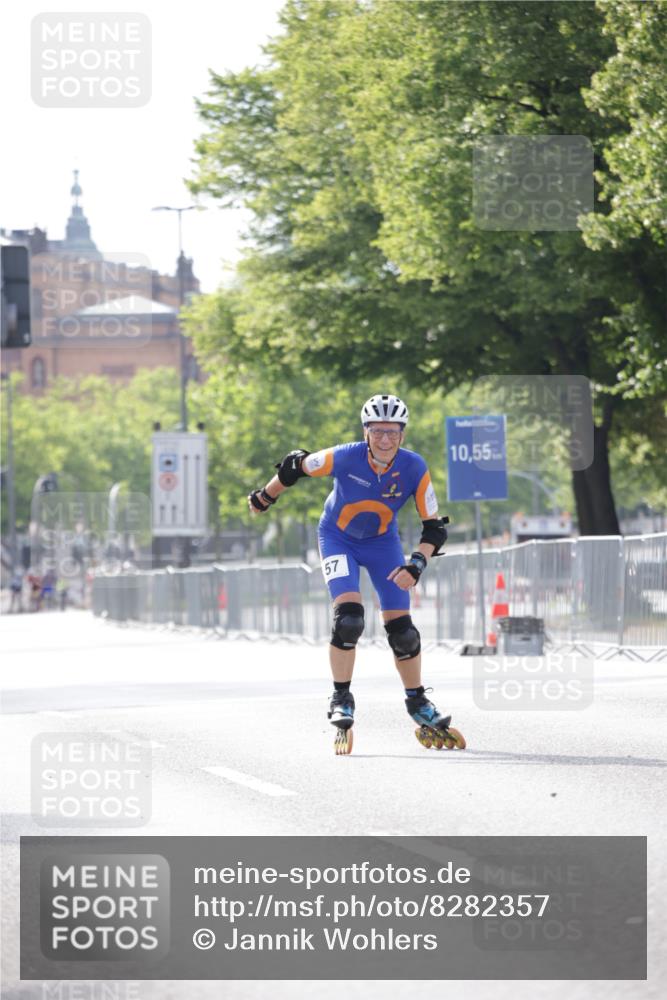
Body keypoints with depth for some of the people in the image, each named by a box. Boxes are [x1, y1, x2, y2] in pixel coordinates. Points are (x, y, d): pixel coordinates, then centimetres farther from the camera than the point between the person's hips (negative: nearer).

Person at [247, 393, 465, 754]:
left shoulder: (414, 468, -24)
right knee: (348, 616, -22)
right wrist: (264, 498, 4)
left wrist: (415, 565, -32)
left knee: (401, 627, -1)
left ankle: (418, 705, 18)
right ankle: (341, 702, -8)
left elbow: (434, 526, -17)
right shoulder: (345, 458, -29)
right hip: (337, 537, -2)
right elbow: (295, 466, -12)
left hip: (382, 541, 2)